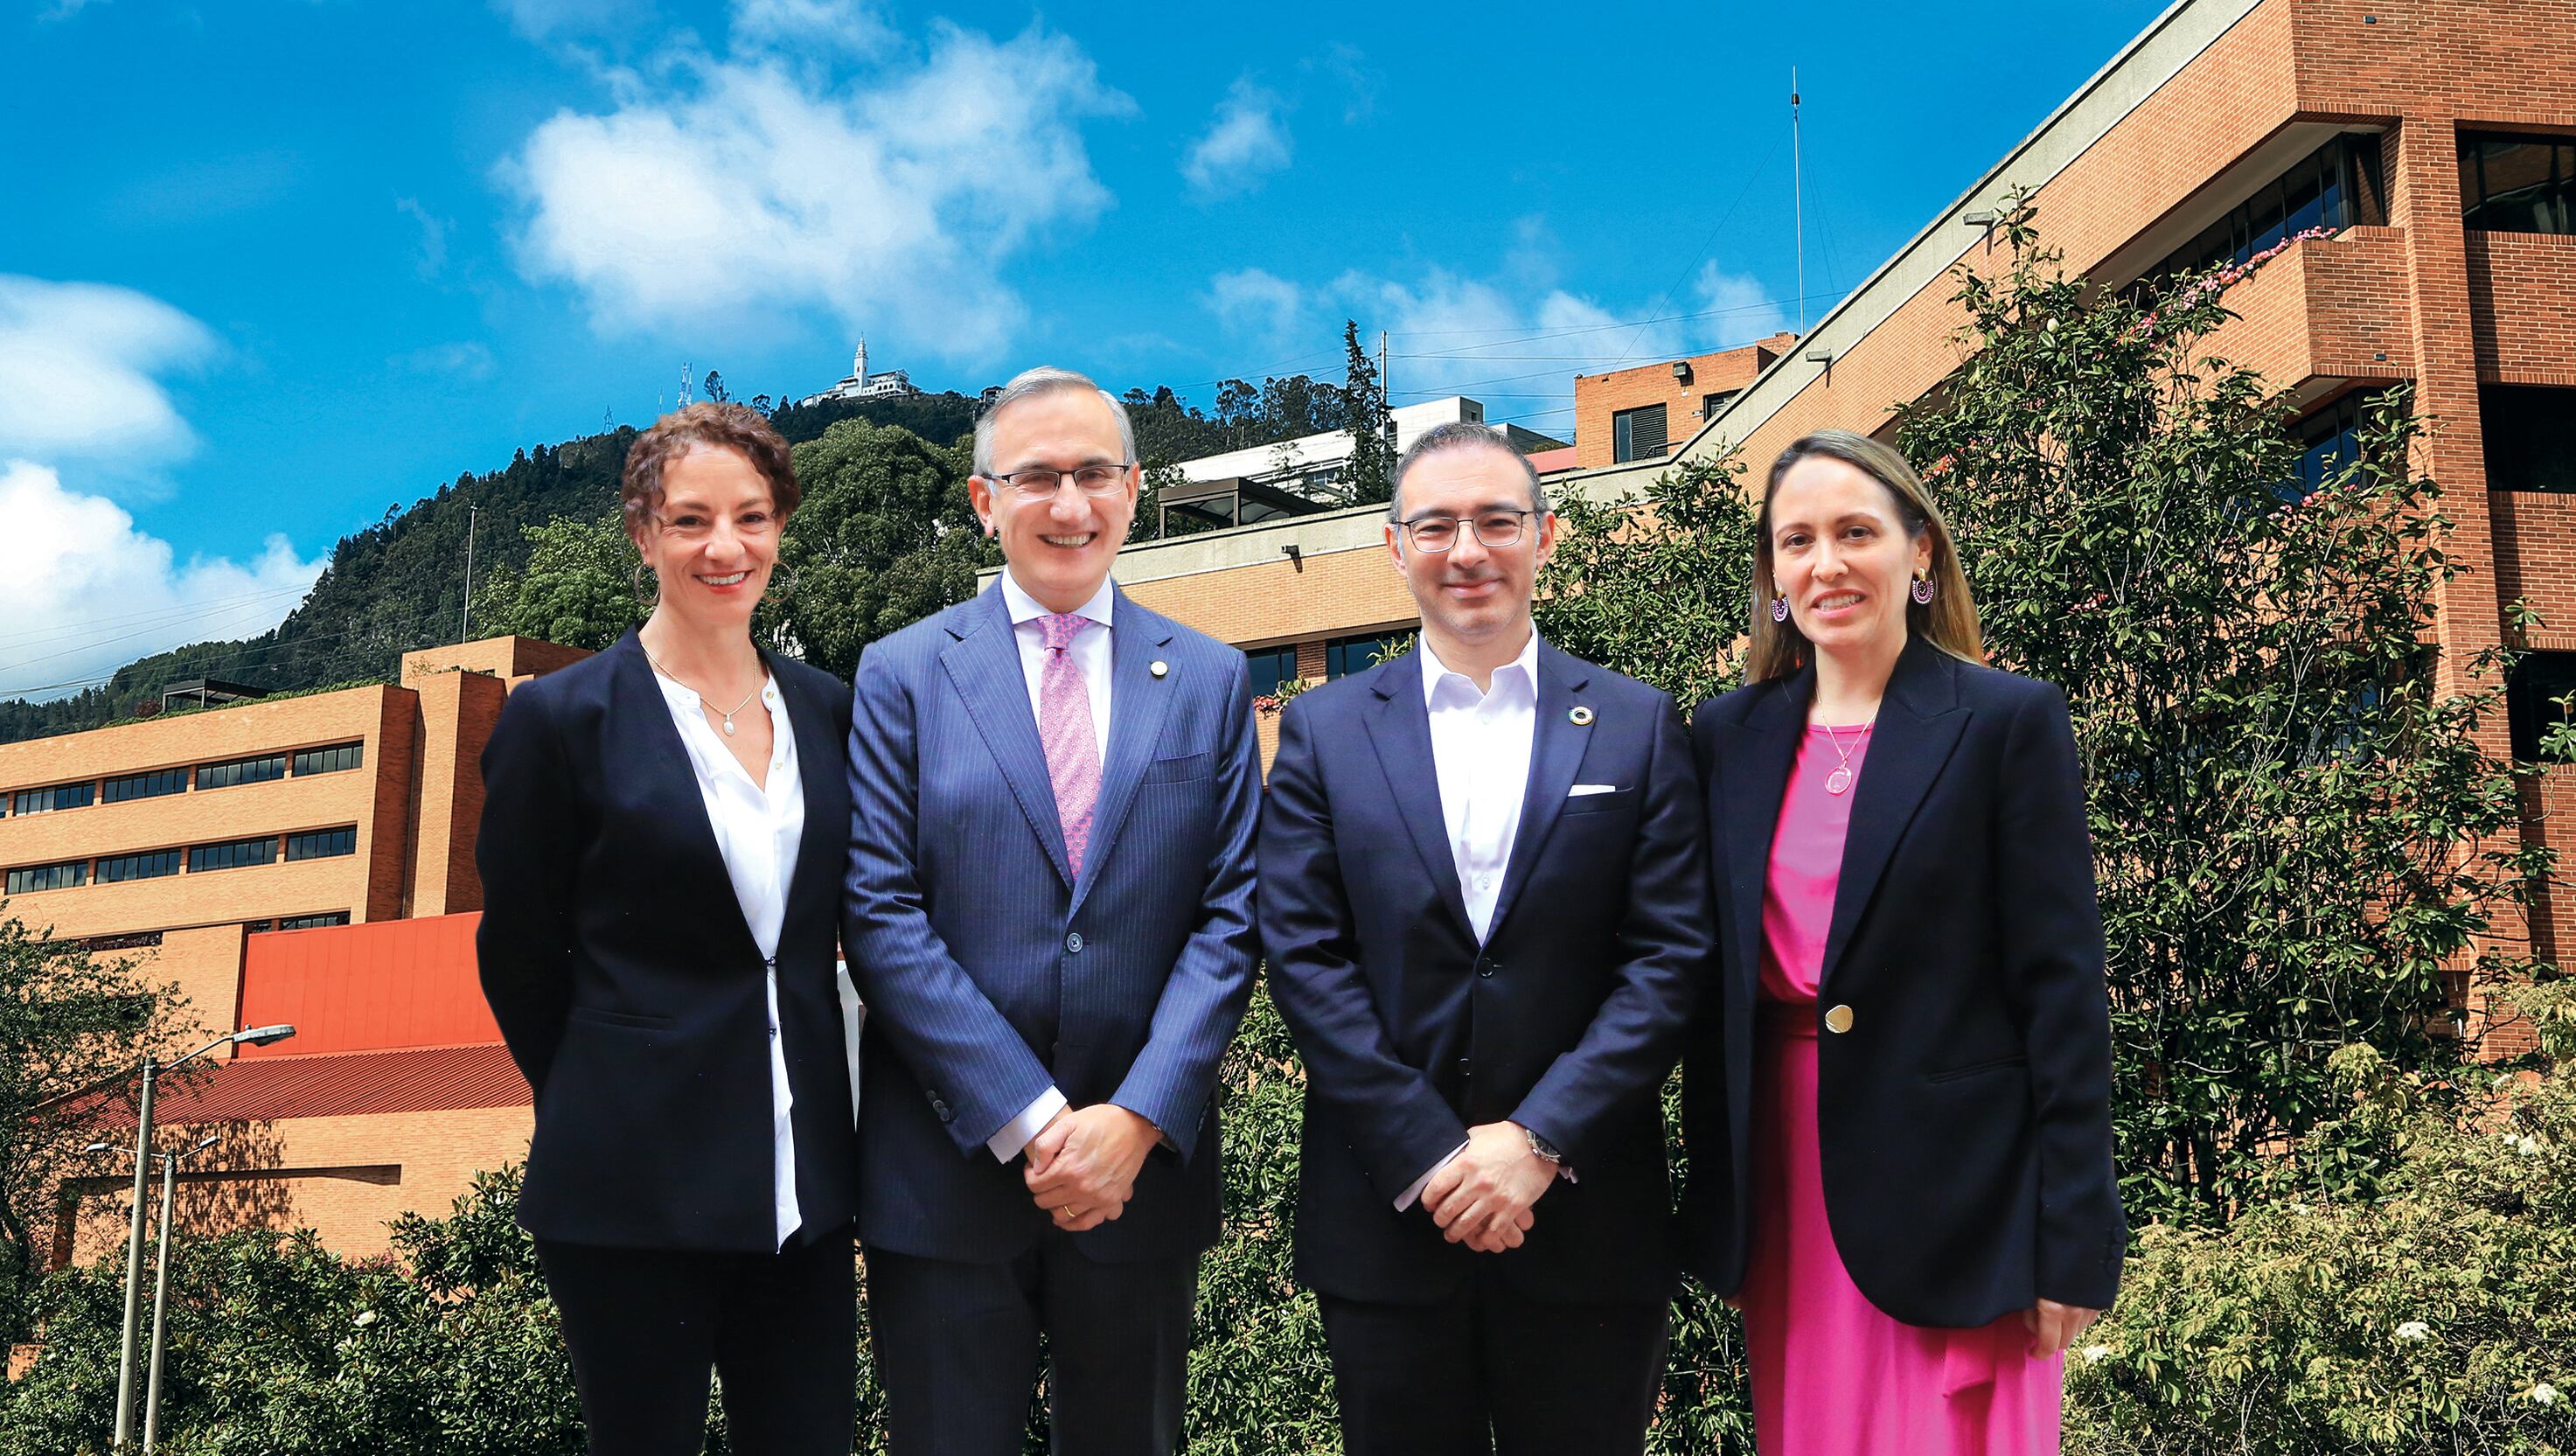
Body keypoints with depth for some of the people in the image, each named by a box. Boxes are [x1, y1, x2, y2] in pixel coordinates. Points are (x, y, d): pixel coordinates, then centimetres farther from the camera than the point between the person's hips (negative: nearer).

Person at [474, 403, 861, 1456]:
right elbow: (518, 956, 1)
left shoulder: (825, 710, 7)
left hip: (804, 1183, 4)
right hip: (634, 1197, -4)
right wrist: (604, 1119, 8)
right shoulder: (561, 718, -6)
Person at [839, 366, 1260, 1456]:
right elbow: (881, 914, -7)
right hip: (946, 1179, -2)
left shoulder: (1209, 681, 5)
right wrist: (1030, 1122, -14)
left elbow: (1229, 917, 0)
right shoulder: (901, 675, 0)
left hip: (1144, 1167, 2)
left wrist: (1134, 1120, -11)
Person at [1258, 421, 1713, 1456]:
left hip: (1586, 1223, 0)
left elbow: (1670, 956, -3)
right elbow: (1305, 959, -3)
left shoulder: (1637, 726, 3)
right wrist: (1430, 1157, -11)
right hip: (1383, 1216, 0)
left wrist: (1540, 1140, -13)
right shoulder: (1325, 730, 4)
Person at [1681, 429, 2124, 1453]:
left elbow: (2062, 990, -7)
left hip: (1950, 1187, -4)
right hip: (1785, 1177, 4)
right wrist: (1717, 1205, 9)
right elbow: (1713, 976, 10)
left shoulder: (2009, 723, -5)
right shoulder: (1728, 736, 7)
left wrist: (2071, 1243, -10)